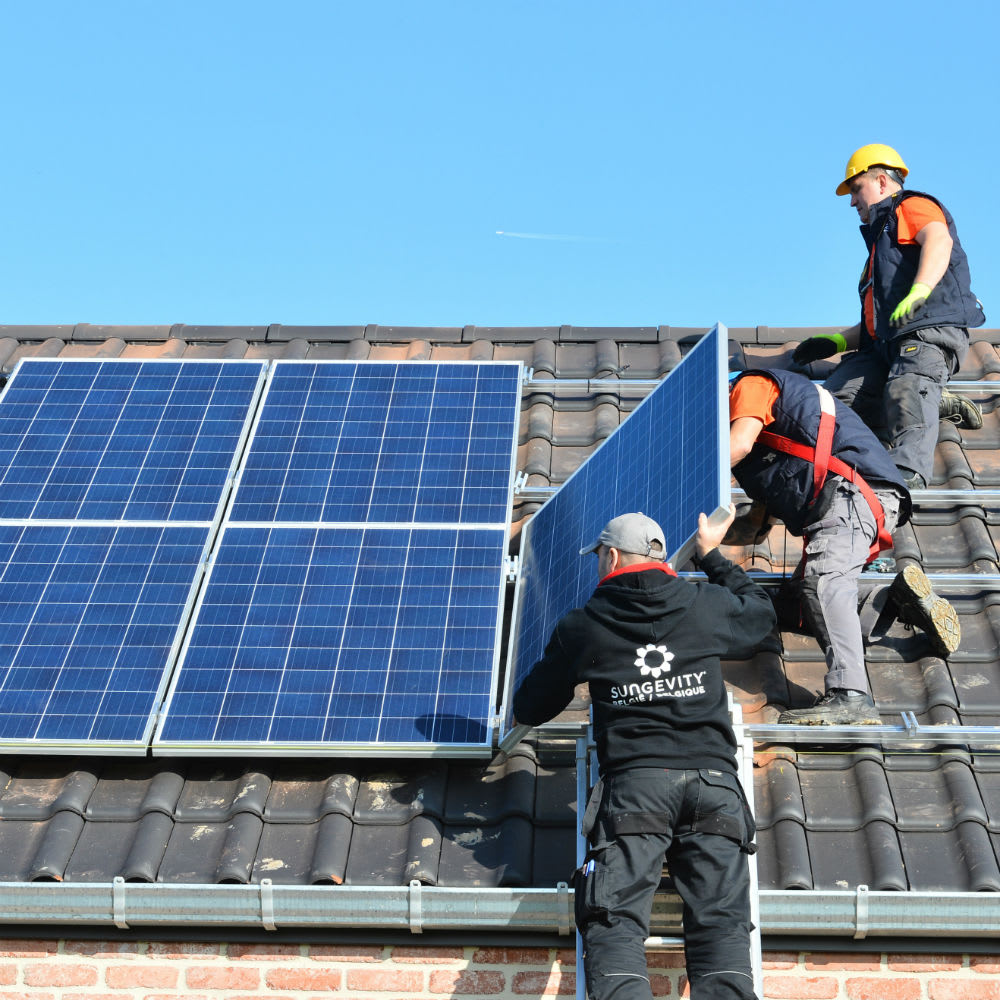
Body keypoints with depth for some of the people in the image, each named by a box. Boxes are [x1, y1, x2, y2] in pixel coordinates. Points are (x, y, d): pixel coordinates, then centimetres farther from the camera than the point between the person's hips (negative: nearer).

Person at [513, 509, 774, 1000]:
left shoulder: (581, 627, 11)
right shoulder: (706, 606, 15)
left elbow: (529, 708, 21)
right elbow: (760, 612, 39)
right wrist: (712, 556, 50)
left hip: (635, 779, -2)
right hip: (713, 779, 2)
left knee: (615, 922, -11)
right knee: (721, 922, -8)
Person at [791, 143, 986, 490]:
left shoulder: (911, 206, 10)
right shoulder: (881, 239, 38)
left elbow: (938, 240, -17)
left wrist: (919, 290, -33)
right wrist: (837, 342, 25)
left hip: (930, 330, -9)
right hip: (886, 344, 9)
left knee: (906, 393, -36)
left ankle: (909, 474, -57)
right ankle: (933, 404, -12)